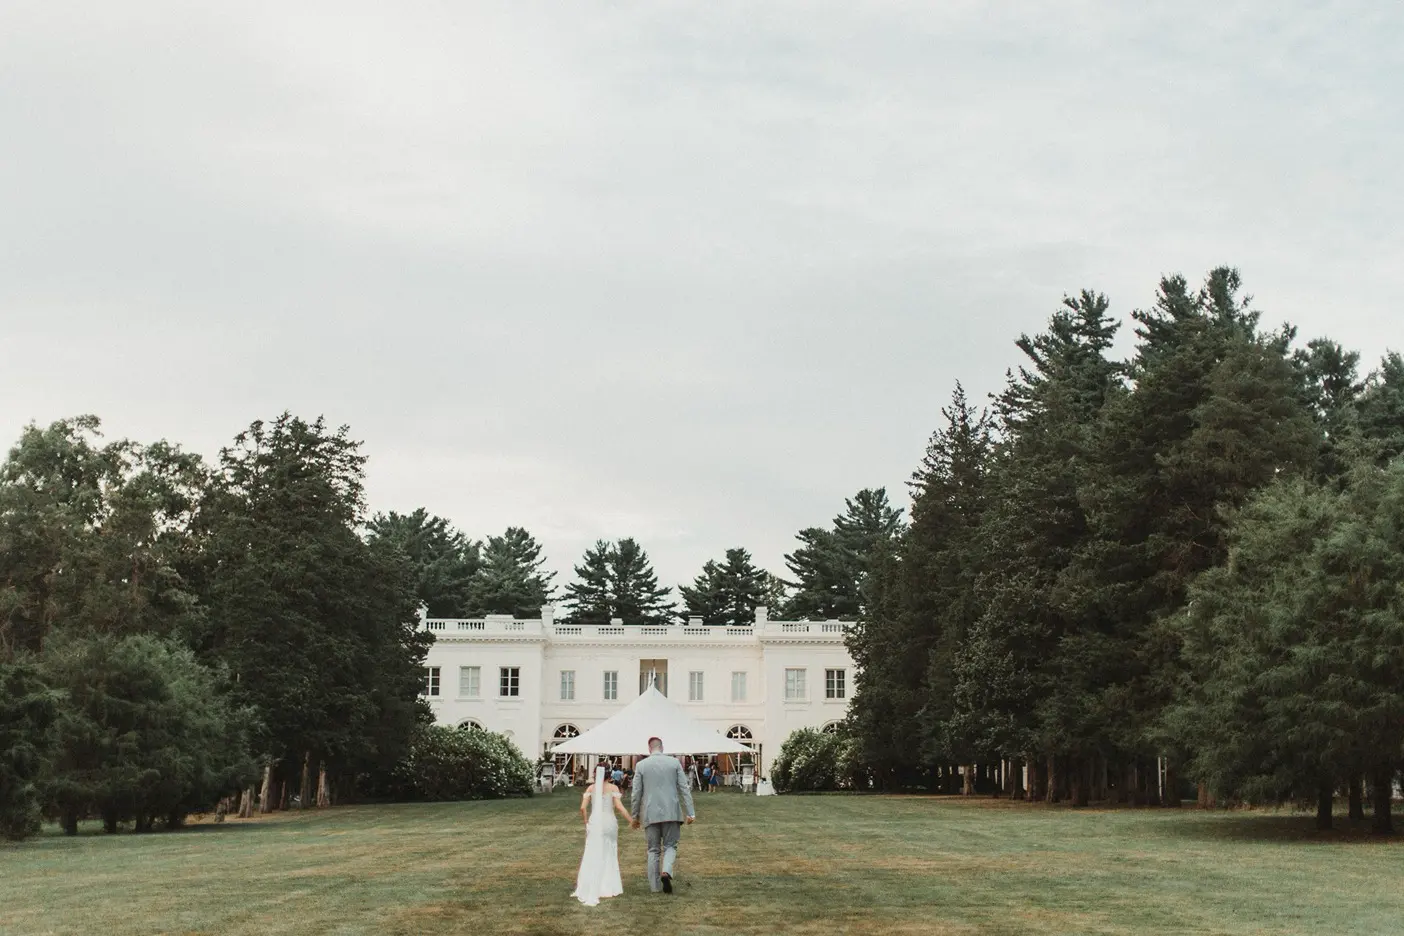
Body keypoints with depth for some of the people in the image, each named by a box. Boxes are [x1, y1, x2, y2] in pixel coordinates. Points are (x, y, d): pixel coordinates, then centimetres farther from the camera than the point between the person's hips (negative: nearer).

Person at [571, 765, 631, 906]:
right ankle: (609, 887, 20)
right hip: (609, 823, -1)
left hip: (594, 822, 1)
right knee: (609, 855, 15)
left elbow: (583, 808, -3)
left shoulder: (591, 788, 3)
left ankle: (587, 891, -7)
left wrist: (586, 822, 13)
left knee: (592, 857, 1)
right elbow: (619, 807, -11)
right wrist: (631, 820, -4)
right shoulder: (613, 788, -3)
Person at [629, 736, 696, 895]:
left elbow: (636, 794, 1)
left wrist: (634, 816, 10)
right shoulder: (674, 762, 1)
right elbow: (684, 789, -1)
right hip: (671, 813, 0)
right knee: (670, 846, 10)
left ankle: (655, 886, 9)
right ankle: (666, 871, -17)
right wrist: (690, 812, 1)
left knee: (653, 850, 10)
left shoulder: (641, 765, 0)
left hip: (650, 814, 0)